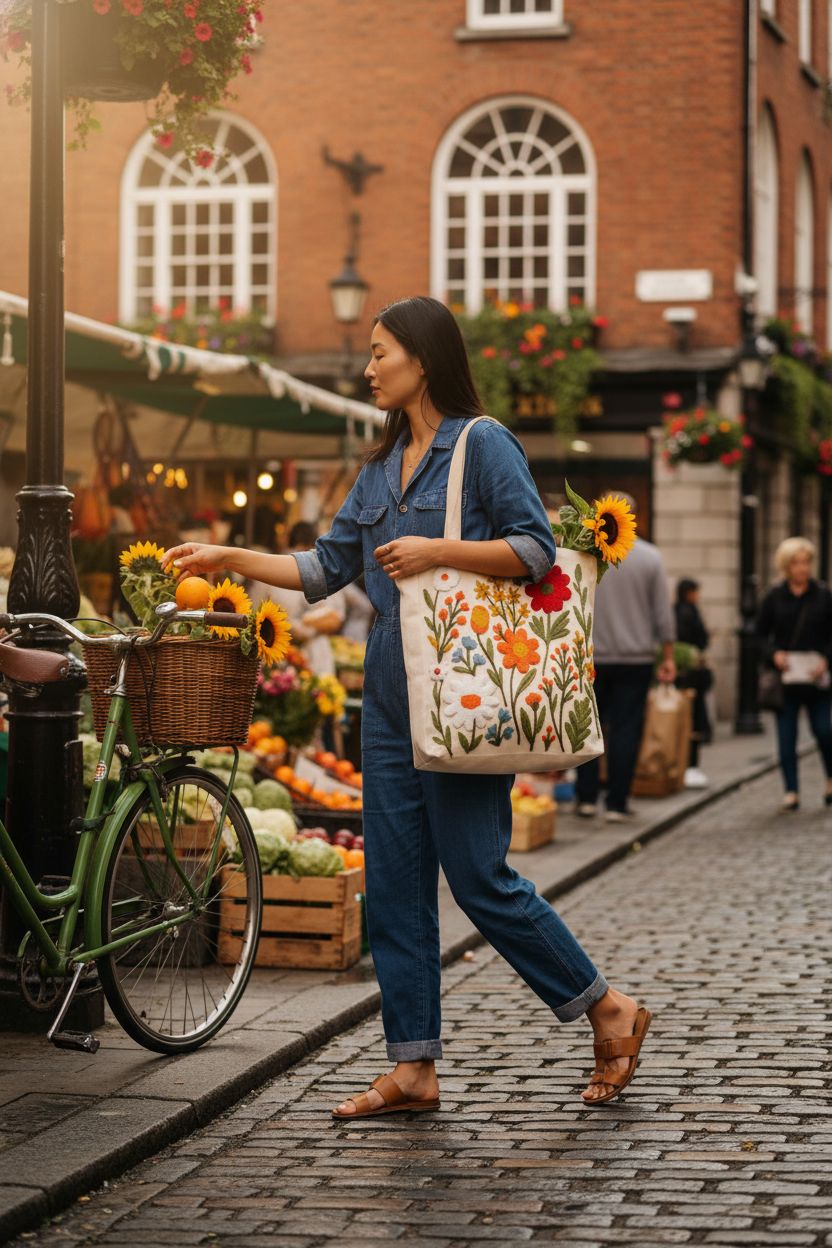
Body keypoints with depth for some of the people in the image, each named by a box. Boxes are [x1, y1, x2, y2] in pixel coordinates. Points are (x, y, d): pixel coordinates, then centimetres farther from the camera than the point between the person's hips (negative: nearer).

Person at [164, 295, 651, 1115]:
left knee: (479, 878, -7)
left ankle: (608, 1010, 10)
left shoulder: (481, 445, -5)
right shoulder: (381, 468, 17)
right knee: (394, 886, 6)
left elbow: (536, 549, -12)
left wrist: (436, 551, -18)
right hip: (391, 699, 8)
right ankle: (413, 1069, 11)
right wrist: (226, 559, 14)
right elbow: (325, 568, 19)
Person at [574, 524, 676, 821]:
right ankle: (617, 804, 2)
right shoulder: (650, 557, -3)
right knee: (626, 730, 3)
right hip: (636, 657, 0)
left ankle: (587, 799, 9)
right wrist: (668, 657, 8)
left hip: (592, 657, 0)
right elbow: (663, 612, 0)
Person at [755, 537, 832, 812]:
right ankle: (791, 791, 5)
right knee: (786, 735, 0)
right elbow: (761, 634, 7)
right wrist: (773, 654, -10)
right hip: (785, 677, 1)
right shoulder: (774, 598, 2)